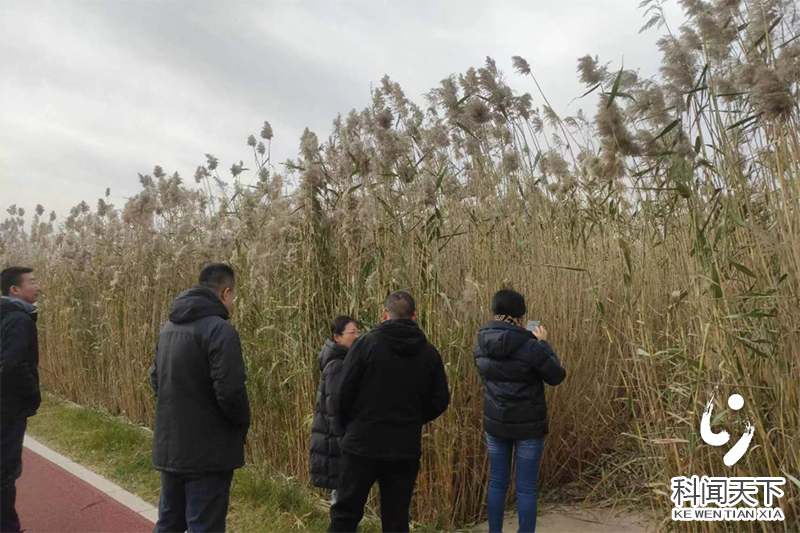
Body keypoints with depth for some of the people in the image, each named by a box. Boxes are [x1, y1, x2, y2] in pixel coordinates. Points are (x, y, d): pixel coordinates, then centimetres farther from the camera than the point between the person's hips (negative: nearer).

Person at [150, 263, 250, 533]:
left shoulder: (168, 328, 10)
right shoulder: (219, 329, -18)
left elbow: (156, 380, 17)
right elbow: (230, 391, -23)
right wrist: (243, 424, -5)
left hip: (169, 447, 8)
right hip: (208, 451, -8)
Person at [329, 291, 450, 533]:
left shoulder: (366, 344, -9)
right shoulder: (429, 352, 2)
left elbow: (343, 394, -8)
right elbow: (440, 401, 5)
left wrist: (349, 425, 11)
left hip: (363, 445, -3)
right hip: (406, 449, 3)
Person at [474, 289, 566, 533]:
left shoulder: (482, 343, -4)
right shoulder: (530, 345, -20)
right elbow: (557, 376, -8)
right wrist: (543, 344, 3)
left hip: (495, 422, 5)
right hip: (528, 425, -4)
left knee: (497, 482, 17)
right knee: (526, 488, 7)